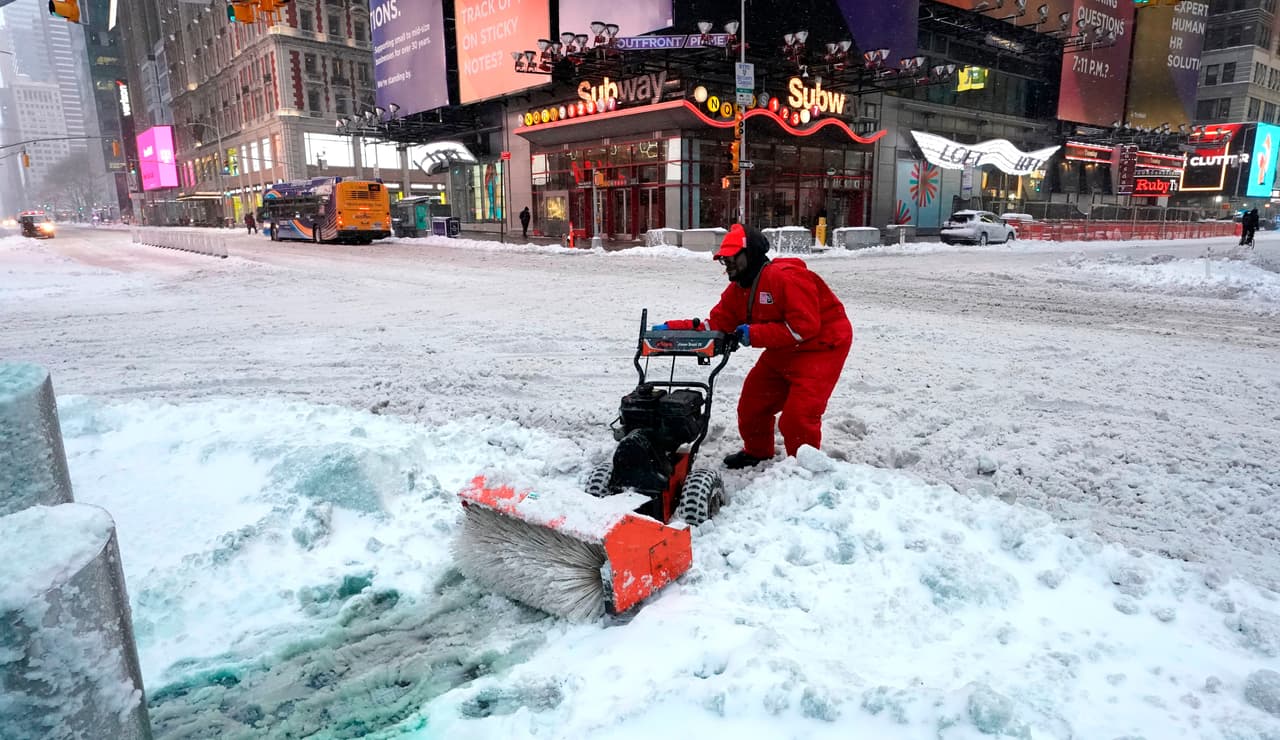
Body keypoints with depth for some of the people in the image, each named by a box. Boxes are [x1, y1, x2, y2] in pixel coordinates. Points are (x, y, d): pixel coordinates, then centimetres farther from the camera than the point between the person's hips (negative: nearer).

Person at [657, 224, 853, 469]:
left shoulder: (786, 278, -27)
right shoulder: (738, 288, 1)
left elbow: (804, 327, -31)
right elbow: (717, 325, -2)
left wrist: (756, 334, -30)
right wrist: (675, 328, -15)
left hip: (821, 347, -9)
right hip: (782, 352, 9)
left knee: (797, 416, -18)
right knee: (752, 402, 11)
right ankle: (757, 452, 36)